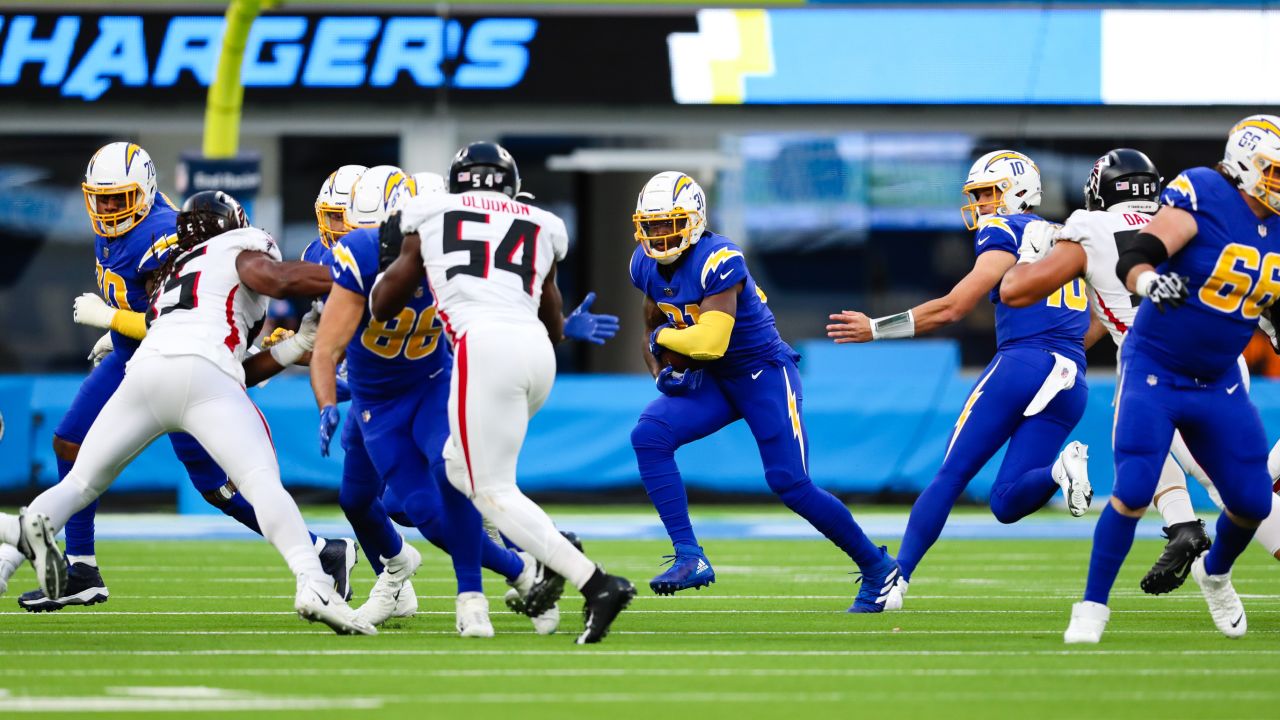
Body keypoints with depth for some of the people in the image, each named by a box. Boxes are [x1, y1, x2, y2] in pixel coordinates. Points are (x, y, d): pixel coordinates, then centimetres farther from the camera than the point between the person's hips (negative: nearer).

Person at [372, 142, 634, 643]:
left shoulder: (430, 218, 16)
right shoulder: (540, 229, 23)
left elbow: (382, 306, 23)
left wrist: (392, 256, 42)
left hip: (484, 347, -5)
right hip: (537, 352, 5)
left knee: (493, 491, -1)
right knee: (462, 465, 23)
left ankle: (595, 584, -17)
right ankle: (556, 555, 4)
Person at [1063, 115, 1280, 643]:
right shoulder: (1202, 198, -19)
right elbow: (1134, 259, -28)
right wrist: (1150, 281, -47)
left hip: (1219, 384, 6)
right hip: (1154, 374, -6)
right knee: (1133, 492, -16)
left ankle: (1215, 574, 38)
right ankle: (1092, 606, 0)